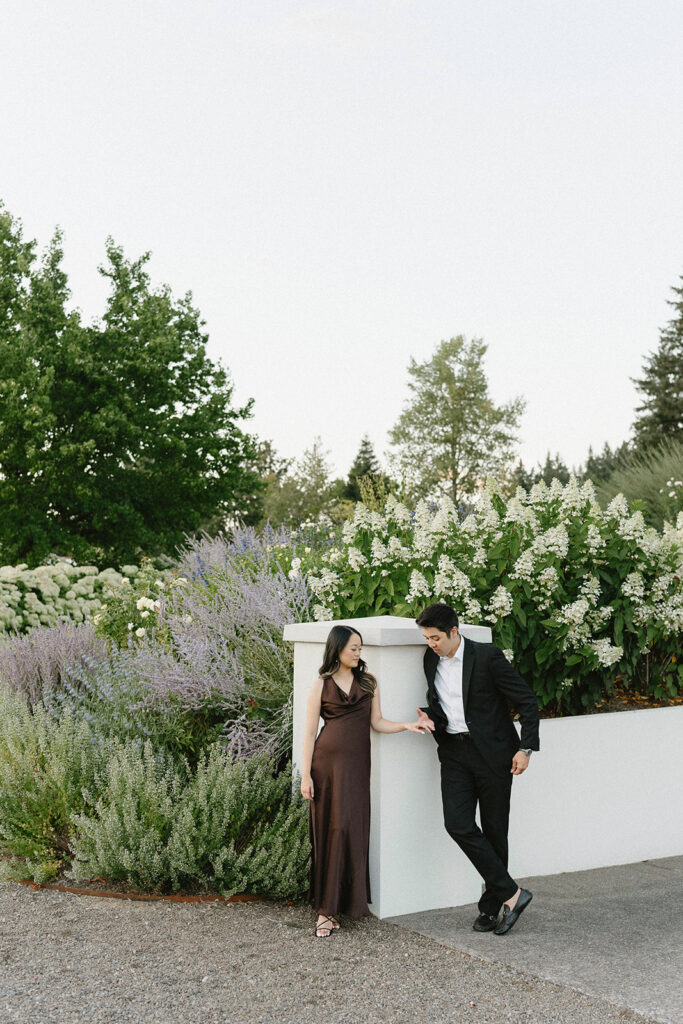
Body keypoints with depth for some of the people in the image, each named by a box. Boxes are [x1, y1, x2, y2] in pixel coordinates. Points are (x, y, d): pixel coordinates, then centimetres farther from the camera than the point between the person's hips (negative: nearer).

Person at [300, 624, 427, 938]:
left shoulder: (368, 682, 12)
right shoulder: (321, 685, 3)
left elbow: (377, 722, 10)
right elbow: (309, 732, 2)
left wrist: (407, 725, -6)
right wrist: (306, 774, -3)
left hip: (356, 764, 2)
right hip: (327, 762, -2)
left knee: (350, 831, -2)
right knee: (327, 831, -1)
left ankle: (331, 908, 8)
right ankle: (326, 907, 7)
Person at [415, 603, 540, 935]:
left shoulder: (487, 656, -13)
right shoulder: (432, 660, 6)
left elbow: (527, 701, -8)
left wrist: (526, 748, -13)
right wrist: (431, 717, -2)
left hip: (492, 752, -5)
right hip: (454, 753, 5)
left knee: (494, 830, 4)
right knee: (457, 824, -11)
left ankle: (490, 906, 18)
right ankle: (511, 893, -1)